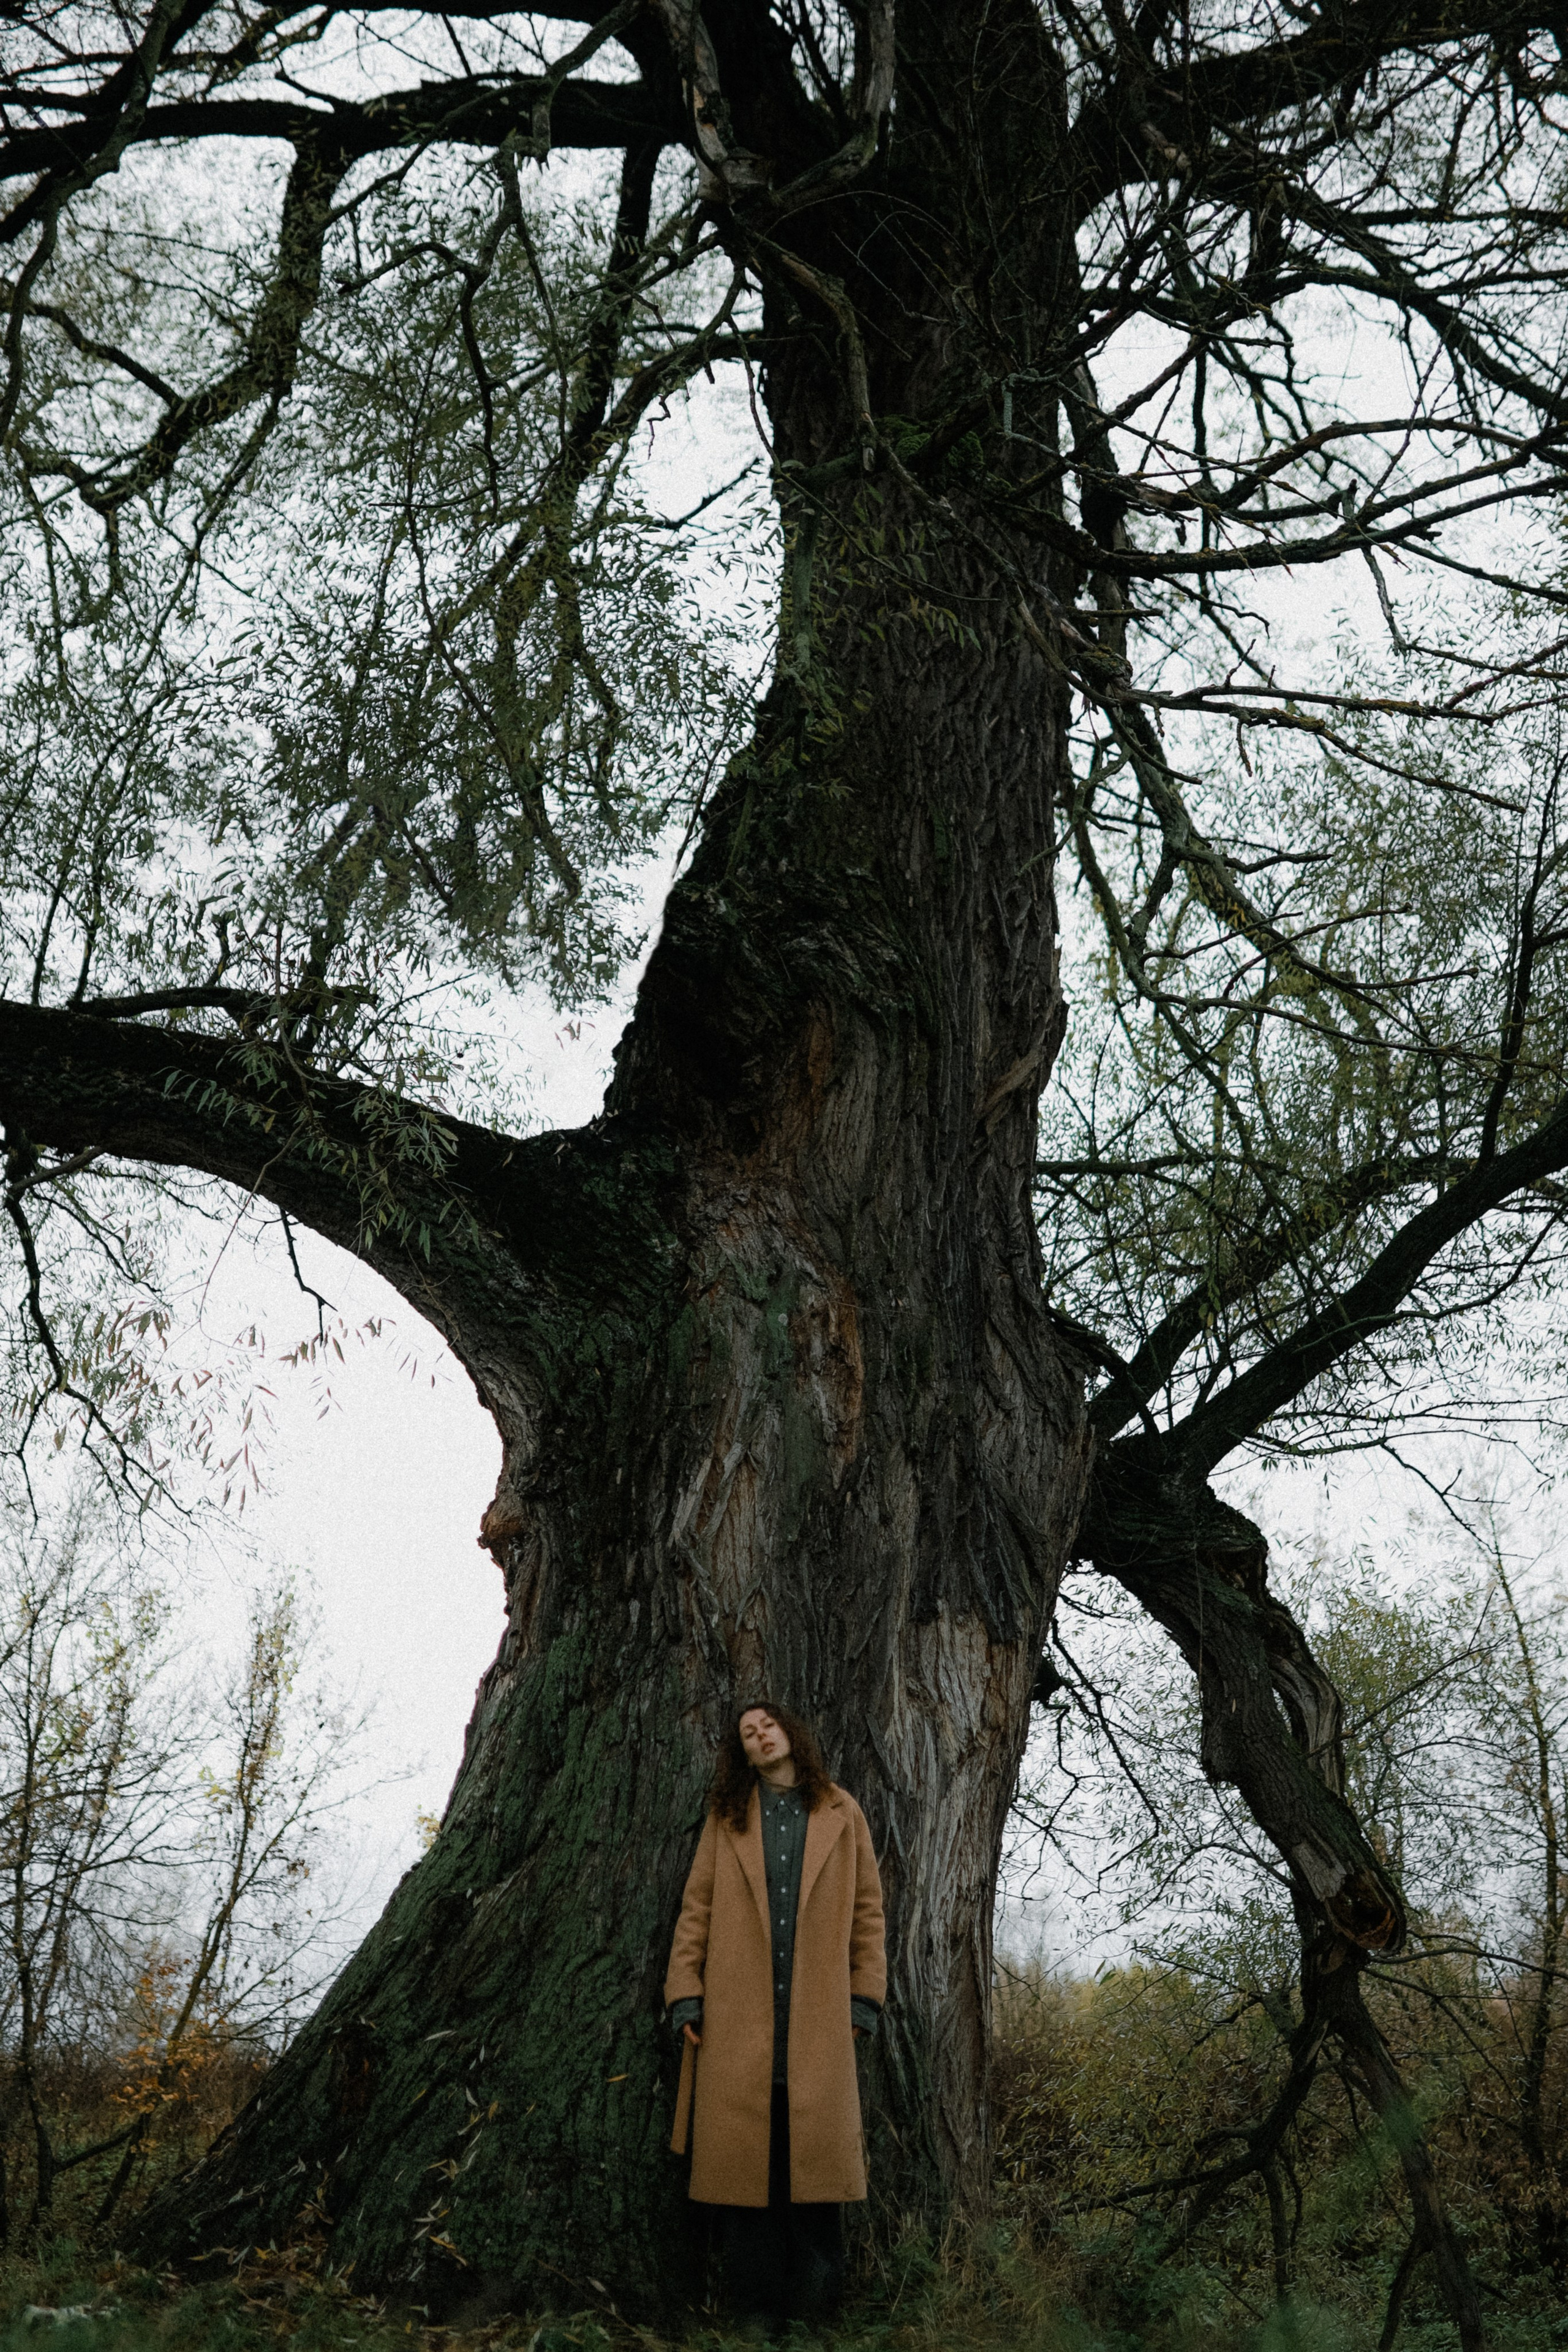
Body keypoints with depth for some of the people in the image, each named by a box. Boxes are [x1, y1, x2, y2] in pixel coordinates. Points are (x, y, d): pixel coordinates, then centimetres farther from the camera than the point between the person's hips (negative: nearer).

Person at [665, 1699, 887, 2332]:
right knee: (742, 2153, -2)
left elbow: (867, 1909, 11)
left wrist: (865, 1995, 3)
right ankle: (755, 2310, 8)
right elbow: (697, 1908, 9)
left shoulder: (841, 1814, 12)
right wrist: (685, 1994, 1)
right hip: (738, 2014, 0)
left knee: (814, 2150, -4)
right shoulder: (727, 1817, 13)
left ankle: (815, 2307, 8)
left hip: (817, 2014, 0)